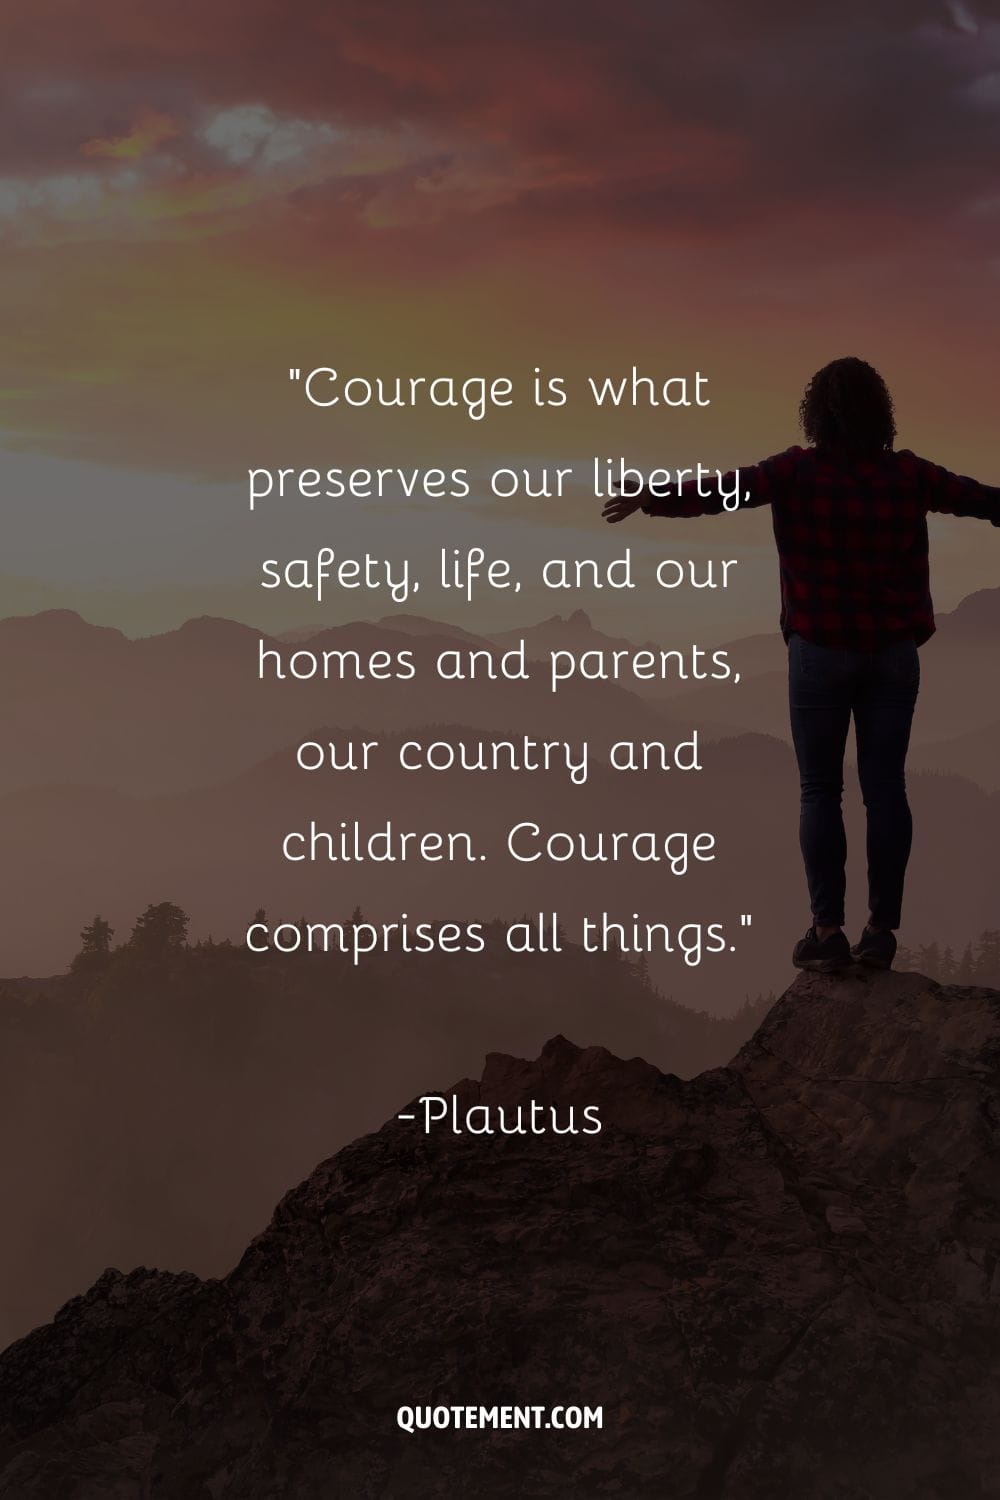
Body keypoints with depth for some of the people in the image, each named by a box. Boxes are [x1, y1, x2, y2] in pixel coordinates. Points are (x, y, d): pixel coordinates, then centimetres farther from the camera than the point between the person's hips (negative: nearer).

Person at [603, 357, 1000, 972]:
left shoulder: (798, 471, -8)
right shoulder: (909, 475, 1)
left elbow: (724, 489, -21)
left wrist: (653, 499, -28)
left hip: (822, 650, -2)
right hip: (893, 653, 3)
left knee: (820, 789, 5)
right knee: (885, 787, 6)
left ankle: (828, 930, 2)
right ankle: (882, 929, 9)